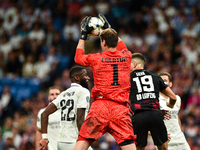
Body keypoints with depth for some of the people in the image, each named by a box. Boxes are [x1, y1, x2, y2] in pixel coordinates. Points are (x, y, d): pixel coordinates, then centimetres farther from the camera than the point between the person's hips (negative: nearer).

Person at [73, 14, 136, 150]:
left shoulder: (96, 59, 3)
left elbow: (78, 57, 24)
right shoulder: (126, 57, 9)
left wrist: (83, 35, 32)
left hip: (99, 105, -1)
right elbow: (123, 47, 35)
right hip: (120, 108, 1)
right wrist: (109, 28, 44)